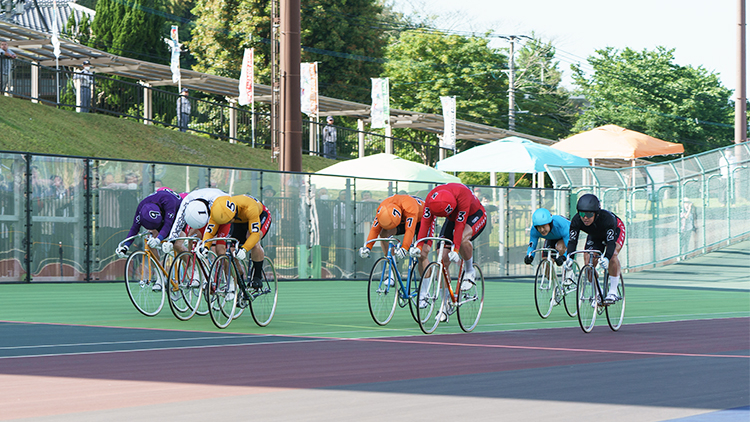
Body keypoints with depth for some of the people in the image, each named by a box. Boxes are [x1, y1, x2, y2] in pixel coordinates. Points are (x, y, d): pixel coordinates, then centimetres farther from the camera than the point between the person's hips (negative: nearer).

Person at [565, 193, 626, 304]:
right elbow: (572, 240, -31)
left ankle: (613, 292, -21)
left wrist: (606, 258, -65)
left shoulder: (607, 218, -43)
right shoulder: (576, 220, -32)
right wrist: (569, 258, -50)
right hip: (595, 236, 4)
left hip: (615, 231, -4)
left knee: (613, 255, -31)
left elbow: (611, 242, -47)